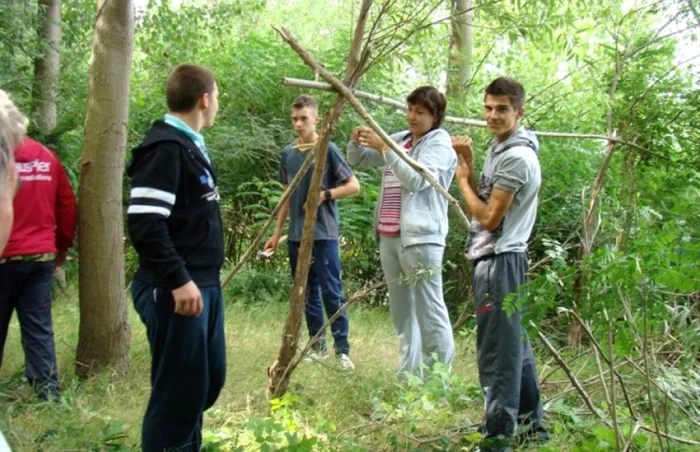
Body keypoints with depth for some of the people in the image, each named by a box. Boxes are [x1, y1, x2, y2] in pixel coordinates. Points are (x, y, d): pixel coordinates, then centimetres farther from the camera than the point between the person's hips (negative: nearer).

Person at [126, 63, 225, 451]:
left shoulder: (190, 145, 15)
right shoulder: (165, 148, -15)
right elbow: (144, 224, -23)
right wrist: (178, 280, -25)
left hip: (204, 285, 10)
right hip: (175, 291, -10)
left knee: (209, 380, 17)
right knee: (180, 389, -4)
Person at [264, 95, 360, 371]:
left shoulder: (328, 149, -6)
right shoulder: (288, 153, 10)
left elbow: (353, 185, -5)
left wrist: (324, 195, -17)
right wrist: (277, 232, 15)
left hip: (324, 234, -6)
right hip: (297, 235, 6)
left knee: (331, 292, -7)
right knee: (306, 293, 10)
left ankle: (343, 350, -3)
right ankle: (317, 345, 19)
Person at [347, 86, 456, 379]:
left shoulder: (440, 144, -4)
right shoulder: (399, 140, 18)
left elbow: (417, 180, -19)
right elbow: (357, 160, 23)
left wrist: (384, 149, -19)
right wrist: (357, 141, 1)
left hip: (420, 237, -8)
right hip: (388, 236, 8)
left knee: (430, 312, -11)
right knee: (401, 312, 11)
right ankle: (407, 376, 18)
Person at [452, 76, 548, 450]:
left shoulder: (516, 157, -17)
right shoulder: (500, 150, 14)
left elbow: (489, 217, -17)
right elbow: (485, 205, 14)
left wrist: (463, 180, -5)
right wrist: (469, 164, 5)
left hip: (499, 262, -11)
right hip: (500, 260, 11)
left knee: (496, 352, -7)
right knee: (515, 345, 17)